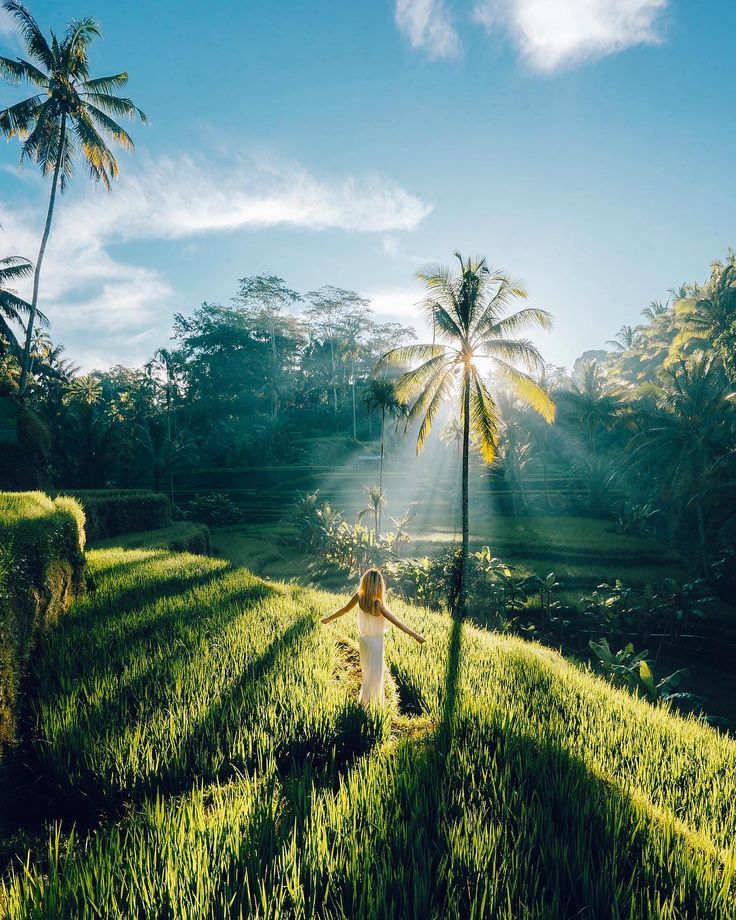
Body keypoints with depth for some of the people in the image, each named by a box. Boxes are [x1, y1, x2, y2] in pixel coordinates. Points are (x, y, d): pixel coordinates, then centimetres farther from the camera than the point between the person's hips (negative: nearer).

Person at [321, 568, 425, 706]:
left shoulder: (359, 596, -16)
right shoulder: (378, 604, -32)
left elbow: (345, 609, -3)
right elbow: (395, 621, -26)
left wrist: (329, 618, 13)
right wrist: (414, 634, -19)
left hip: (364, 637, 6)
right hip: (376, 640, -6)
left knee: (368, 668, 28)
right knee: (374, 672, 14)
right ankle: (365, 701, 27)